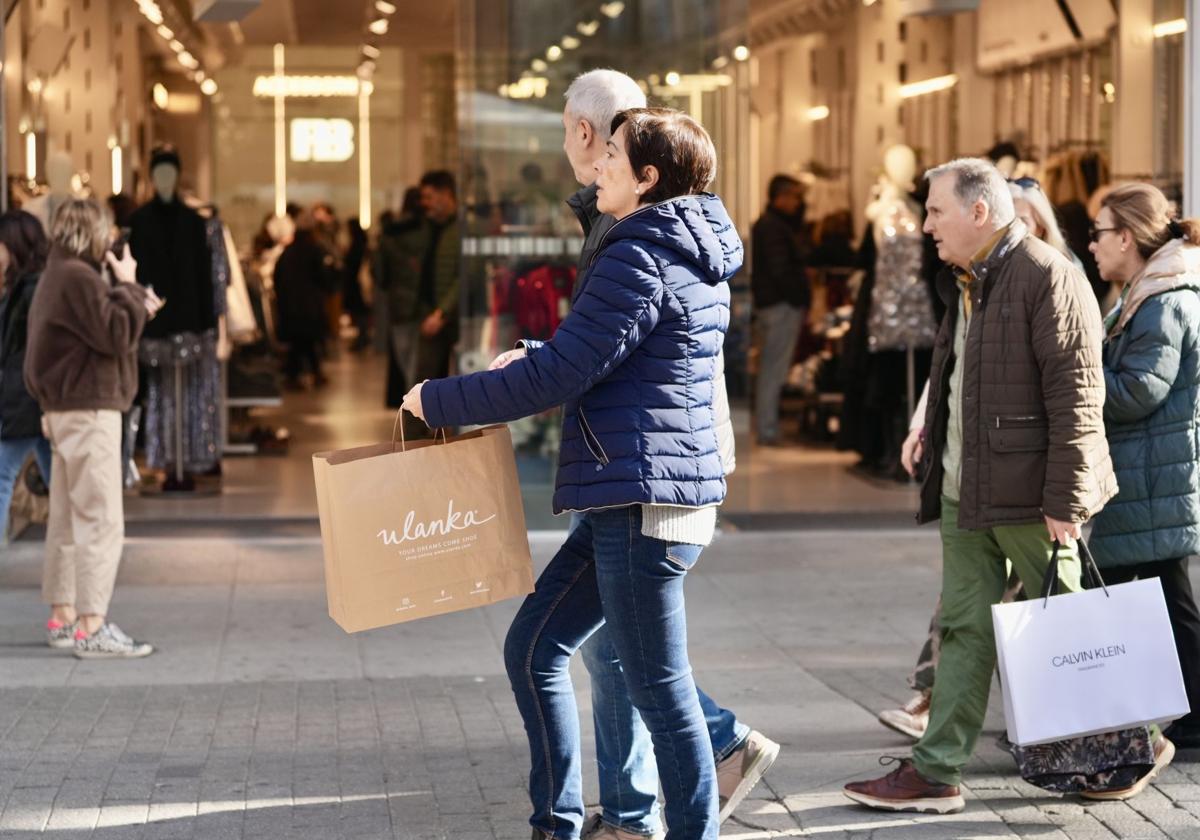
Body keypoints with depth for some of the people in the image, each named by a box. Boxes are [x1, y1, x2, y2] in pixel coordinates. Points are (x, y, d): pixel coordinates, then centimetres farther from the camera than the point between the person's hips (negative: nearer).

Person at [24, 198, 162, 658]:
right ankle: (90, 627, -13)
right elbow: (117, 335, -20)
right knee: (101, 521, -11)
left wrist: (134, 307, 11)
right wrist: (129, 287, -10)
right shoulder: (78, 278, -16)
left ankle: (62, 617, 19)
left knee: (68, 518, 14)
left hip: (66, 411, 11)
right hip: (89, 412, -11)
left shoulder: (56, 276, 17)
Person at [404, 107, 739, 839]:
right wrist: (532, 360, 17)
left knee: (659, 688, -3)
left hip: (643, 501, -10)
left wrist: (438, 401, -7)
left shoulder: (638, 259, -14)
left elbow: (560, 375, -16)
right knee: (533, 649, 13)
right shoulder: (691, 254, 16)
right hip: (629, 501, 10)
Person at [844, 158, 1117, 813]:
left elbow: (1075, 393, -18)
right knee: (965, 630, 7)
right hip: (965, 492, 8)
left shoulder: (1047, 277, -14)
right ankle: (935, 772, 6)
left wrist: (1065, 499, -20)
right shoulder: (965, 282, 15)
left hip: (1028, 495, -8)